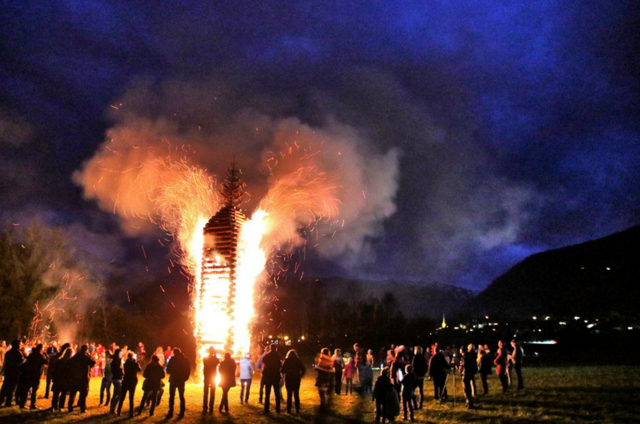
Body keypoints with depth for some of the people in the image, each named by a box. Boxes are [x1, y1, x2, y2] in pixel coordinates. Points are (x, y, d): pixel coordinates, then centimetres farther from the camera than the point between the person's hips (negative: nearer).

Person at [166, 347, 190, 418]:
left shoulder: (173, 359, -11)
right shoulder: (185, 360, -1)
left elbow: (168, 370, -8)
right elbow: (188, 370, 0)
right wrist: (185, 378, 7)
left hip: (173, 380, -3)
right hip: (181, 381, 3)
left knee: (172, 396, 5)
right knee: (181, 396, 11)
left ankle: (170, 412, 3)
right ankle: (182, 413, 11)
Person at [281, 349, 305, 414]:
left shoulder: (286, 361, -4)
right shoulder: (298, 361, 0)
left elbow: (282, 370, -8)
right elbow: (303, 370, -4)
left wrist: (284, 375, 12)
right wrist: (300, 376, 6)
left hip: (288, 380, -1)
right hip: (296, 379, 1)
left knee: (289, 395, 5)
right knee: (296, 395, 9)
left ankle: (288, 410, 4)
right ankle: (297, 410, 9)